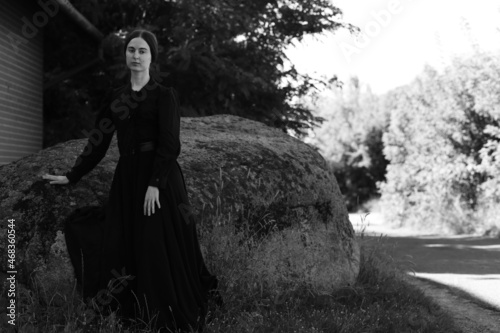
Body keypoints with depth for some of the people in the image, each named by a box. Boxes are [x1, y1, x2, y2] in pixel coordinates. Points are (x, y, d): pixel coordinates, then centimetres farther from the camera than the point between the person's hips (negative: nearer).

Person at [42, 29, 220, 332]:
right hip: (126, 181, 6)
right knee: (124, 249, 4)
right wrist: (72, 176, 14)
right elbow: (99, 141, 16)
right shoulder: (115, 98, 14)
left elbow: (169, 144, -11)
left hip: (160, 179, -5)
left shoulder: (164, 95, -2)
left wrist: (155, 184, -21)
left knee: (162, 248, -6)